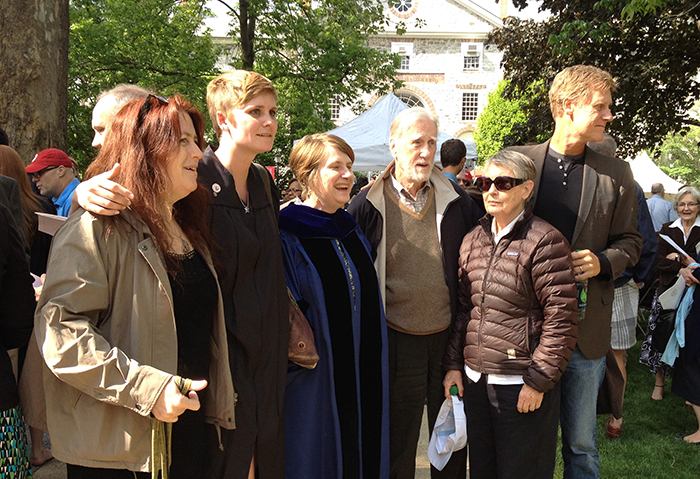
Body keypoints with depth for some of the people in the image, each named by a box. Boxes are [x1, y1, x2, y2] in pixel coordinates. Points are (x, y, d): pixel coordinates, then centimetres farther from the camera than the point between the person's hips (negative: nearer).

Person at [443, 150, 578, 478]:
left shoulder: (544, 241, -11)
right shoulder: (472, 240, 9)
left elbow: (561, 318, -12)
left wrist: (538, 381, -13)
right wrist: (453, 364, 9)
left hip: (522, 386, -6)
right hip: (475, 380, 6)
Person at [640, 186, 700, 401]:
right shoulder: (667, 230, 9)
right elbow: (660, 261, -4)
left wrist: (680, 258, -13)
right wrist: (681, 269, -20)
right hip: (668, 292, 2)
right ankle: (659, 383, 16)